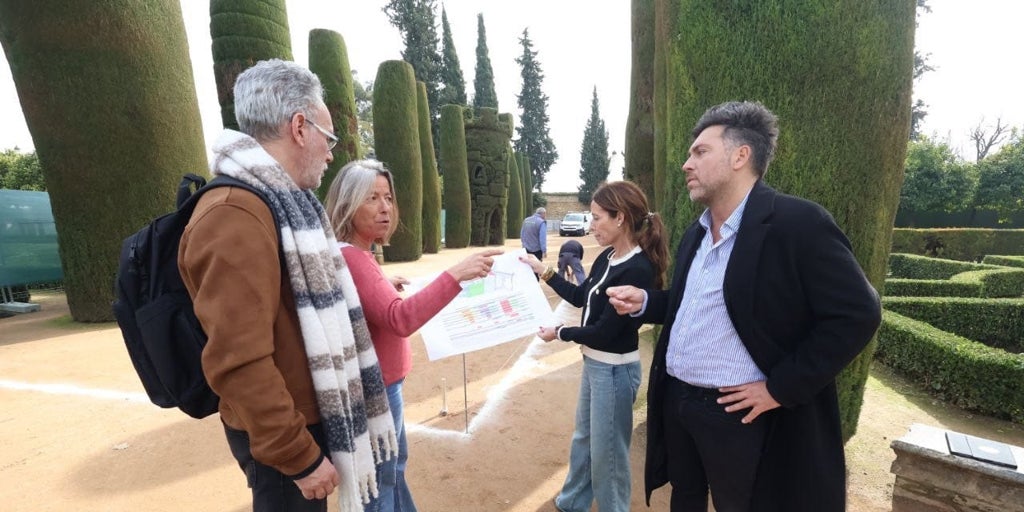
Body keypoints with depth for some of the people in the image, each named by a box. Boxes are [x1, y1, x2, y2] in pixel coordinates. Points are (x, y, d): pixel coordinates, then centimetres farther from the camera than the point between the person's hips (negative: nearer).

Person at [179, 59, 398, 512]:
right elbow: (239, 364, -28)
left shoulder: (278, 203, 8)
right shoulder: (235, 218, -25)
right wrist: (300, 456, -21)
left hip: (307, 416, 9)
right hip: (283, 437, -9)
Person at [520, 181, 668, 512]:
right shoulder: (607, 258, 1)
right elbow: (580, 297, 13)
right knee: (583, 438, 25)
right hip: (593, 362, 9)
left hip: (615, 370, -9)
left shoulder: (638, 270, -25)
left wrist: (559, 333, -11)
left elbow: (605, 331, -23)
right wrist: (543, 271, 10)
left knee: (606, 451, 11)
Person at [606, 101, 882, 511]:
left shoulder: (798, 222, -16)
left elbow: (857, 314, -18)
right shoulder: (696, 233, 9)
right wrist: (644, 302, -1)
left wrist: (780, 388, -19)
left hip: (739, 414, -7)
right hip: (676, 401, 7)